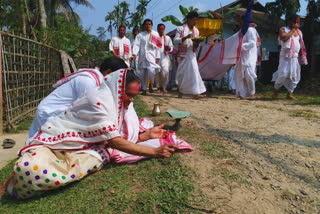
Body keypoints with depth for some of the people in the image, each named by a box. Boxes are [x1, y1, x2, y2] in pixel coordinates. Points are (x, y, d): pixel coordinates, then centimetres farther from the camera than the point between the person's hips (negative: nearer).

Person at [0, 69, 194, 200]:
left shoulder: (121, 102, 2)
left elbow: (122, 137, 3)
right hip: (56, 142, -7)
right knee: (30, 169, -36)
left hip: (85, 147, 7)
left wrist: (147, 135, -9)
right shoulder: (99, 100, -24)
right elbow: (115, 142, -25)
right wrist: (154, 152, -24)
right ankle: (17, 181, 3)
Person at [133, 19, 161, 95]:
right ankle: (144, 89, 13)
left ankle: (151, 84, 2)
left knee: (151, 70, -22)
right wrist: (135, 53, -14)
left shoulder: (155, 34, 13)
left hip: (151, 55, -2)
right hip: (142, 55, 2)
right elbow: (136, 45, 2)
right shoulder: (140, 35, 14)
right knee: (143, 73, 3)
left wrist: (158, 56, 1)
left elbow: (158, 46, 9)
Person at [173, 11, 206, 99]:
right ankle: (180, 92, 16)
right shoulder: (181, 29, 1)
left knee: (194, 72, -8)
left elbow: (196, 45, 18)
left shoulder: (196, 31, 14)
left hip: (191, 55, 3)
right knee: (181, 73, 1)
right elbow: (175, 41, -7)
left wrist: (197, 44, -7)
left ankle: (196, 93, -10)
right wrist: (186, 37, -20)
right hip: (182, 55, -3)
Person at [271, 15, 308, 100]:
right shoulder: (283, 29, 0)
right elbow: (284, 38, -21)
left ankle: (289, 94, 11)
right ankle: (276, 90, 8)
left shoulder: (299, 32, 16)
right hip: (285, 57, -5)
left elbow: (301, 45, 19)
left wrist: (302, 58, 14)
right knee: (283, 75, -12)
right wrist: (292, 30, -12)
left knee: (295, 76, 2)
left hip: (295, 58, 6)